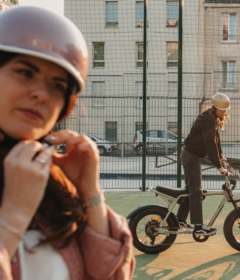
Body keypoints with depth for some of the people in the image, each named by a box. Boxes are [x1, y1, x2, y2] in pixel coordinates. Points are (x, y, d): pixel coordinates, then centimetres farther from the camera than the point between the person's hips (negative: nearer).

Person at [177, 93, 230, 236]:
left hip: (191, 155, 10)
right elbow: (210, 144, -26)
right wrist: (219, 166, -24)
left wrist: (221, 156, 11)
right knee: (196, 191, -9)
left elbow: (217, 138, 15)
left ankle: (181, 219, 26)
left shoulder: (214, 119, 8)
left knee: (191, 188, 16)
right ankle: (199, 226, -6)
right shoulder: (206, 121, -23)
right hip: (191, 155, -10)